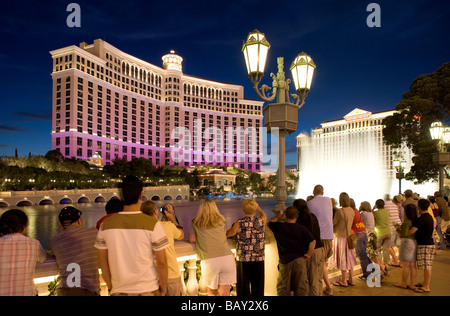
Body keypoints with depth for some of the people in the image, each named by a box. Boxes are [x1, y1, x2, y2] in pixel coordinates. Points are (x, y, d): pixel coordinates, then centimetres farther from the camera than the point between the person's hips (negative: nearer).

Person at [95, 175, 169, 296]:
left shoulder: (106, 224, -3)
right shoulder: (153, 224, -13)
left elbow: (103, 261, 4)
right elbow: (161, 262, -10)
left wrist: (110, 286, 16)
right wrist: (163, 288, 4)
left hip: (119, 290, 3)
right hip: (148, 290, -2)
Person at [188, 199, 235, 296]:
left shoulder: (196, 223, 8)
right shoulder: (221, 221, 14)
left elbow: (192, 239, 8)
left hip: (209, 261, -2)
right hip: (227, 258, 2)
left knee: (212, 292, 19)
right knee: (225, 293, 9)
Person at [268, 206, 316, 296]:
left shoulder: (279, 227, -3)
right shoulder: (302, 228, -6)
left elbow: (270, 223, 18)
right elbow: (312, 241, -13)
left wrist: (279, 216, 27)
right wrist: (309, 254, -2)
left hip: (284, 261, 1)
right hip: (299, 260, 0)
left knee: (283, 288, 13)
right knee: (301, 287, 10)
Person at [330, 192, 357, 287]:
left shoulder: (339, 211, -20)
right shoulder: (352, 210, 2)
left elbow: (333, 223, -10)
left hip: (341, 237, -7)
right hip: (349, 236, 7)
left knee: (342, 258, 2)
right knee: (349, 258, 15)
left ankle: (344, 281, 13)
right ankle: (351, 279, 25)